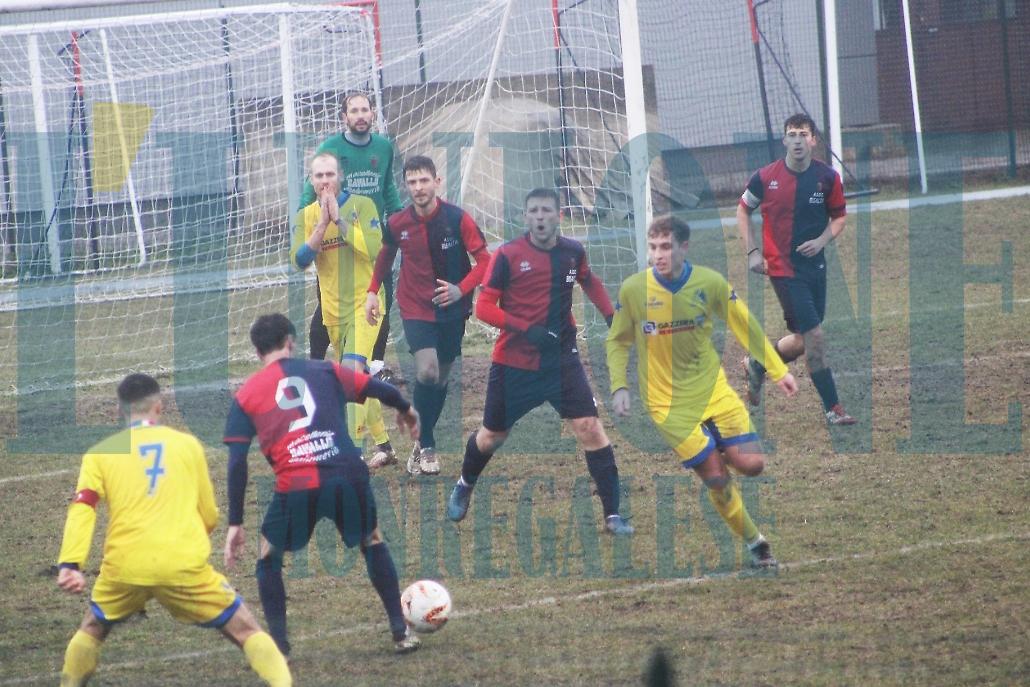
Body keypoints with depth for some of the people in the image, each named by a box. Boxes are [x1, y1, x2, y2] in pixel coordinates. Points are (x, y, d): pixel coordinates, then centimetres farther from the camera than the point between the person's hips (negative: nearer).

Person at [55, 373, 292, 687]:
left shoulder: (100, 452, 11)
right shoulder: (188, 444, 12)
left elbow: (82, 510, -3)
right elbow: (209, 517, 16)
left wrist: (69, 564, -13)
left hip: (125, 566, 1)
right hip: (184, 565, -1)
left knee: (92, 629, 29)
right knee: (246, 631, 9)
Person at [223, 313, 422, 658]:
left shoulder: (245, 396, 14)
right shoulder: (323, 371, 17)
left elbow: (237, 464, 8)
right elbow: (379, 389, 13)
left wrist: (235, 523, 10)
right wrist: (406, 409, 36)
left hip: (295, 486, -1)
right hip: (348, 474, 1)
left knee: (269, 558, 23)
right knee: (373, 543, 27)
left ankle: (279, 648, 14)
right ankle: (401, 633, 25)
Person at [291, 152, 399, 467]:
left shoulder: (361, 205, -8)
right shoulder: (306, 216, 4)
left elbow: (374, 248, -21)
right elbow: (300, 260, -7)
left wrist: (339, 219, -22)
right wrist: (323, 224, -18)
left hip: (364, 302, -6)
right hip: (332, 309, 6)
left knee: (352, 368, -23)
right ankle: (382, 443, 28)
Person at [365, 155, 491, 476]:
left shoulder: (458, 219, -12)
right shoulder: (398, 224, -6)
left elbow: (484, 260, -9)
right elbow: (385, 256, 15)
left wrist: (461, 289, -22)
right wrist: (373, 292, 8)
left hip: (451, 309, 1)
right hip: (415, 308, -1)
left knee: (441, 378, 8)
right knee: (426, 371, -19)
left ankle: (423, 443, 25)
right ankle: (426, 447, -7)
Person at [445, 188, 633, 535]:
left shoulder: (573, 252, 0)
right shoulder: (507, 255, -12)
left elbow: (590, 283, 22)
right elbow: (484, 307, -12)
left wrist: (612, 316, 10)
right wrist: (526, 328, -24)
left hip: (562, 359, 2)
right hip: (514, 361, -2)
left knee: (590, 428, -12)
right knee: (491, 437, 13)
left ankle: (613, 514, -6)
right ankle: (464, 487, 45)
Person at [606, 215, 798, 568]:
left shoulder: (710, 283, -9)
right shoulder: (633, 289, -12)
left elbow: (745, 326, 4)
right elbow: (618, 341, 3)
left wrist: (777, 370, 4)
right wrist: (619, 386, -9)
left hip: (714, 390, 2)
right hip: (670, 403, -2)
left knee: (751, 464, -8)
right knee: (716, 479, -6)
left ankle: (713, 451, 26)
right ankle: (755, 543, 13)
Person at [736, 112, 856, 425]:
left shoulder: (828, 177, -3)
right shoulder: (766, 177, -8)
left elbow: (839, 216, 9)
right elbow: (743, 210, 8)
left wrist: (822, 241, -10)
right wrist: (752, 252, 0)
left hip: (814, 265, 4)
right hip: (783, 267, -4)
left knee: (804, 341, 11)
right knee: (814, 336, -10)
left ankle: (757, 365, 38)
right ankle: (832, 408, -3)